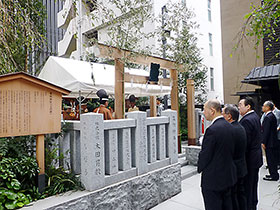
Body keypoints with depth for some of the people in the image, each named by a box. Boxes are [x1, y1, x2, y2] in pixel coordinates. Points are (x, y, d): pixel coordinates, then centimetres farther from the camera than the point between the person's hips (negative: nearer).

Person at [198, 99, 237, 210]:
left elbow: (205, 154, -18)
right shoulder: (229, 126, 3)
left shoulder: (212, 129, -24)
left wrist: (200, 168, 0)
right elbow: (231, 150, 10)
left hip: (213, 179, -9)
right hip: (228, 176, 9)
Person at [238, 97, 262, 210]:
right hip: (256, 158, 10)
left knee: (246, 187, 3)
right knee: (253, 186, 22)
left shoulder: (246, 120, -22)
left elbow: (244, 143, -24)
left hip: (249, 159, -10)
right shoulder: (255, 117, 10)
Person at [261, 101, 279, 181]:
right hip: (273, 142, 10)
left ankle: (274, 176, 9)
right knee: (272, 159, 17)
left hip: (269, 142, -10)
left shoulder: (268, 117, -19)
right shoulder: (272, 115, 12)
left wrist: (263, 142, -17)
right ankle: (273, 174, 27)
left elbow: (266, 131, -21)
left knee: (271, 160, 0)